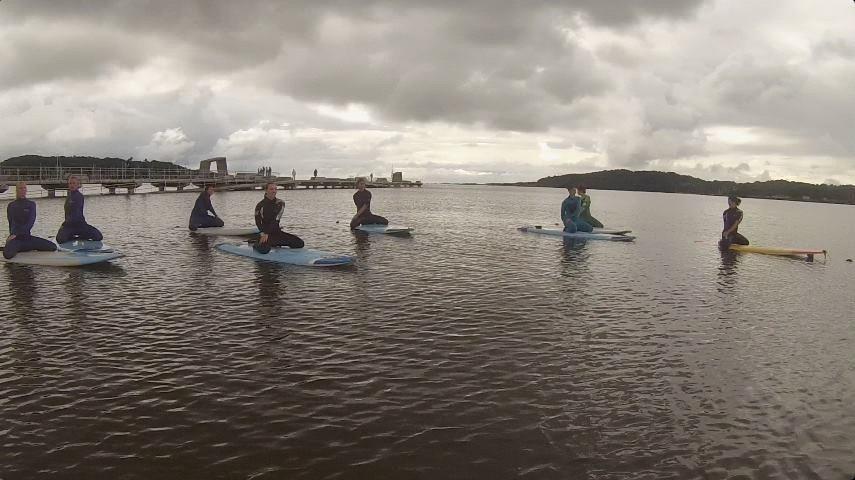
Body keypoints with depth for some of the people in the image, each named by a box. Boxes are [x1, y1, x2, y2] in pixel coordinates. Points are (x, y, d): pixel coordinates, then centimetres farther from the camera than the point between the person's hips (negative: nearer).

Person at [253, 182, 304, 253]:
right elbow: (258, 223, -6)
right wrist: (263, 234, -23)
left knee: (300, 243, -8)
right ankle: (256, 245, 3)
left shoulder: (280, 203, 2)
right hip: (265, 232, -4)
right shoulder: (260, 206, -3)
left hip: (277, 232, 4)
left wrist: (267, 234, -18)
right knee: (264, 249, -36)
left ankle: (275, 243, 10)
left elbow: (275, 220, -9)